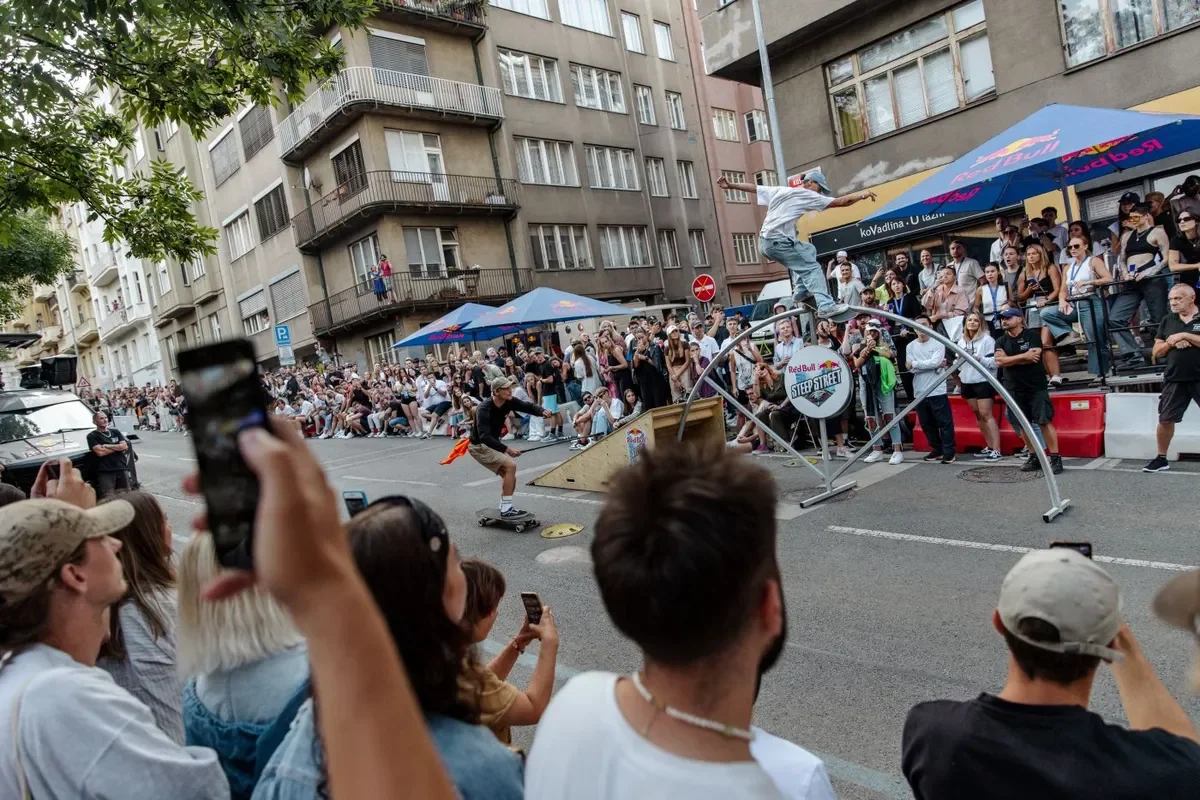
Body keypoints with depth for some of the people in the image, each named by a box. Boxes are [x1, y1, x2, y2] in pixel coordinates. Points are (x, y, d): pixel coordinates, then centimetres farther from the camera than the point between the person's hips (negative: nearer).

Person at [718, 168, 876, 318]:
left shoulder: (779, 190, 20)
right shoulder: (808, 195, -1)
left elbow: (753, 188, 21)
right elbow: (841, 202, -1)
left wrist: (730, 185, 25)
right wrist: (862, 195, 9)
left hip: (765, 241, 9)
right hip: (778, 241, -9)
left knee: (808, 250, 26)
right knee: (812, 268, -8)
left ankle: (802, 292, 23)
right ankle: (826, 306, -20)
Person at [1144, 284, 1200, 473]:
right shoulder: (1168, 321, 10)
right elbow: (1157, 352, 9)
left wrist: (1184, 335, -16)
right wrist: (1172, 343, -9)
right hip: (1175, 380, 3)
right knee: (1165, 419, 5)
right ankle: (1161, 459, 17)